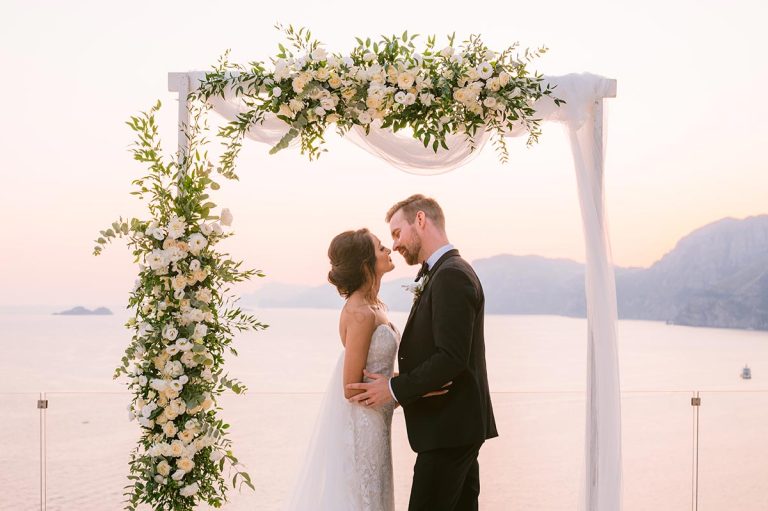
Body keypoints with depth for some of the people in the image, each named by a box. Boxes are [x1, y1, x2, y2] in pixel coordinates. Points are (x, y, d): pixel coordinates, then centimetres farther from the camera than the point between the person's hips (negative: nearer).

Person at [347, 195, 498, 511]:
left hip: (448, 428, -10)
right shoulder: (448, 273, 16)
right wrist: (397, 385, 6)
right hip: (459, 425, 10)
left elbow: (451, 359, -22)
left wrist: (394, 389, -16)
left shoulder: (451, 276, -16)